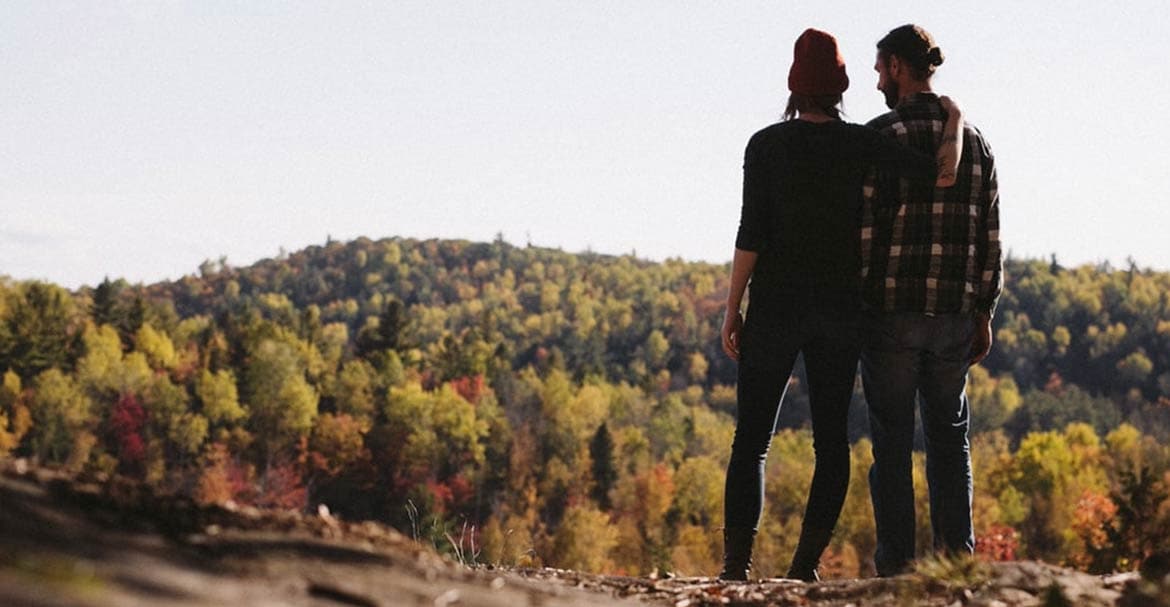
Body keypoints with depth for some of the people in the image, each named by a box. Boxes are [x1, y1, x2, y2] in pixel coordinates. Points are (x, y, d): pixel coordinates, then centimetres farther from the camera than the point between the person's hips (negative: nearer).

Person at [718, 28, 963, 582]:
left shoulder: (766, 145, -6)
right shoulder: (861, 144, -2)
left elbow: (751, 232, -10)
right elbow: (943, 176, -10)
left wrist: (732, 309, -3)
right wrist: (954, 124, 9)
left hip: (776, 305, -2)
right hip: (841, 308, 2)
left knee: (751, 441, 4)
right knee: (831, 441, 10)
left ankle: (736, 567, -4)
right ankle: (806, 564, 1)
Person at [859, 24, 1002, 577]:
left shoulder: (880, 136, -8)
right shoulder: (972, 139, 8)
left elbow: (861, 226, -12)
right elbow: (989, 235, 8)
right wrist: (984, 313, 14)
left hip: (890, 311, -4)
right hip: (954, 314, 4)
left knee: (891, 442, 2)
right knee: (949, 437, 13)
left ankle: (897, 566, 2)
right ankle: (956, 556, 9)